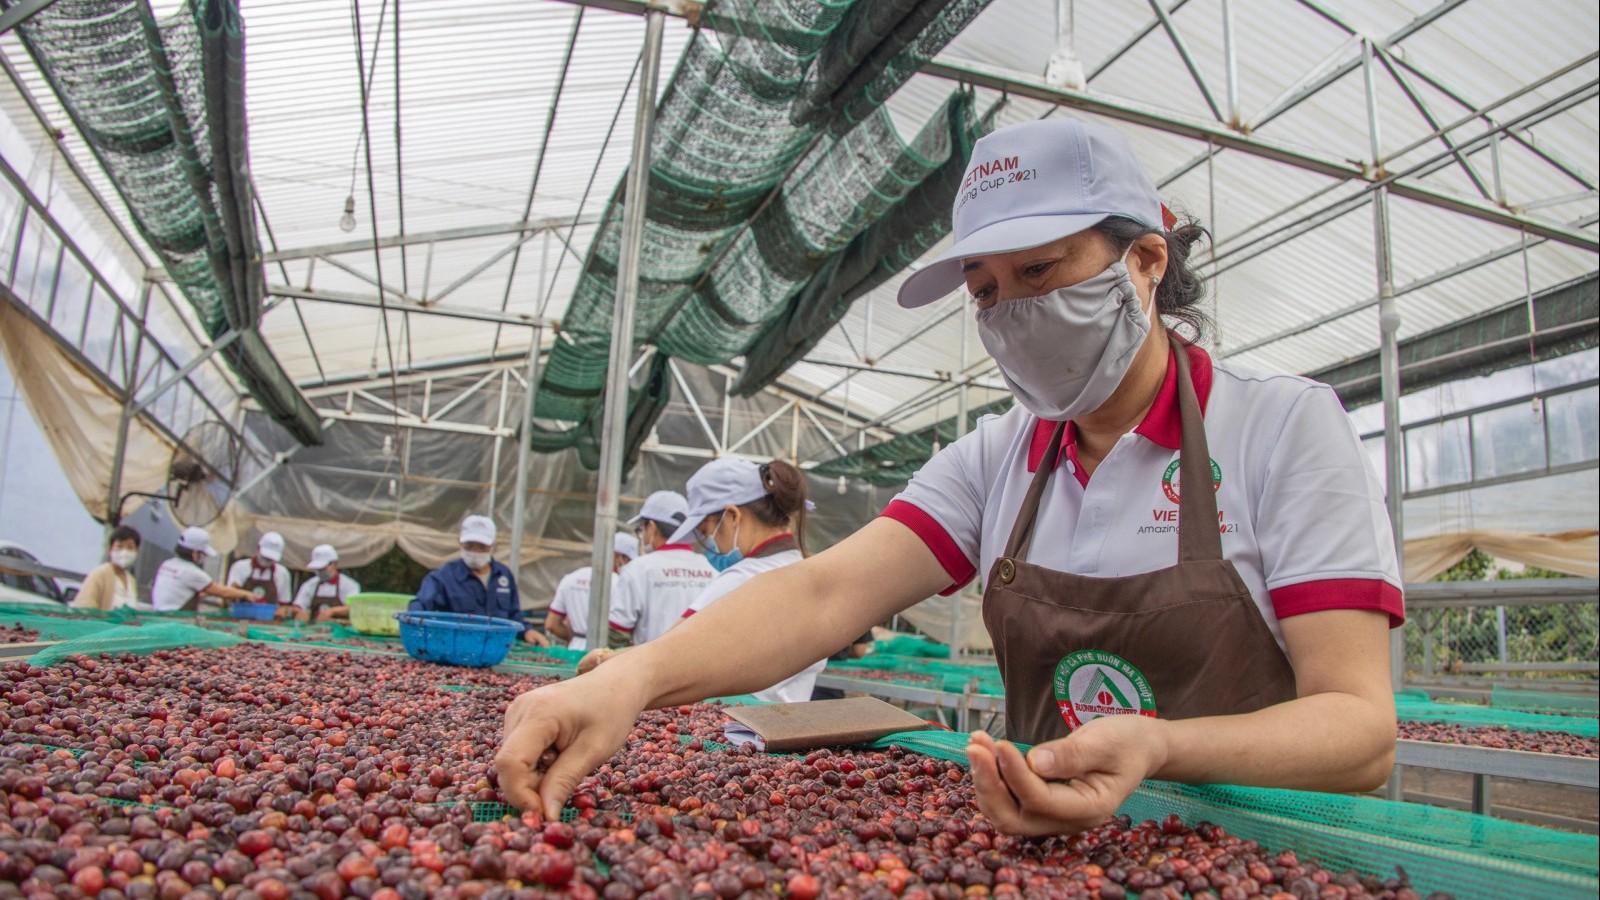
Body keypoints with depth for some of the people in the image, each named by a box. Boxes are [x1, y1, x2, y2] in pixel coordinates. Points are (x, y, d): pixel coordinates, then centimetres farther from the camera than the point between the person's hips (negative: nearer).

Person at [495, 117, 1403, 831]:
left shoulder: (1287, 427, -7)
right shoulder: (996, 460, 3)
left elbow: (1361, 730, -12)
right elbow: (829, 592, -10)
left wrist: (1156, 749, -31)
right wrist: (637, 673, -26)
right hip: (1046, 839, 3)